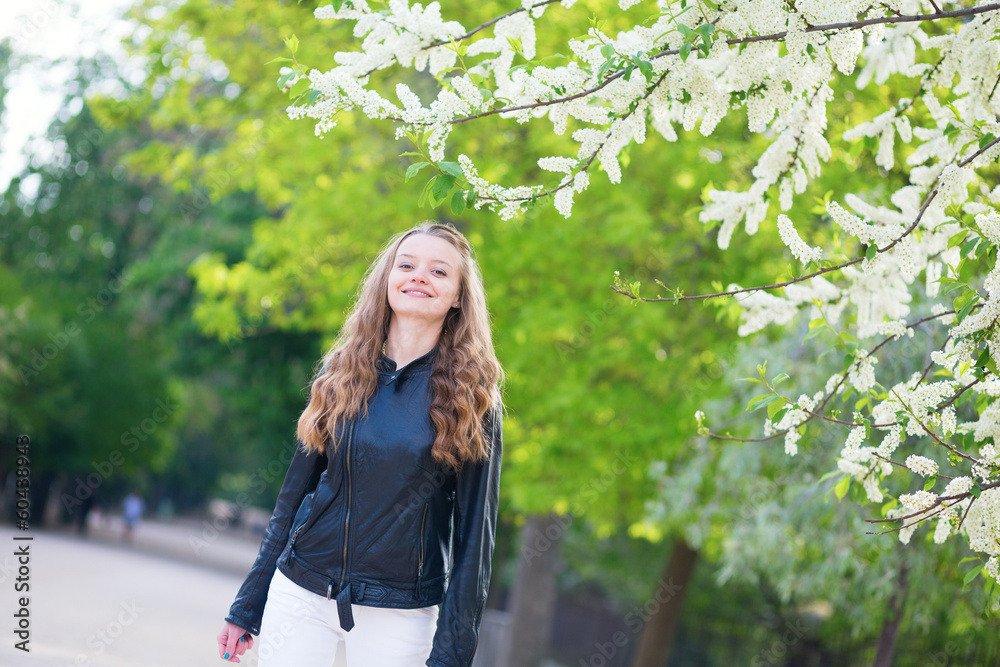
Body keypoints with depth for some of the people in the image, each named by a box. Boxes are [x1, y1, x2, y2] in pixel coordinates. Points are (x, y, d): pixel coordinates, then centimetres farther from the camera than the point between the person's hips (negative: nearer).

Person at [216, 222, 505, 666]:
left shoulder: (473, 398, -4)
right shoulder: (343, 373, 4)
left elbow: (474, 533, -5)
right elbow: (293, 495, 8)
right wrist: (247, 606, 8)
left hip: (399, 615, -2)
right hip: (300, 592, 2)